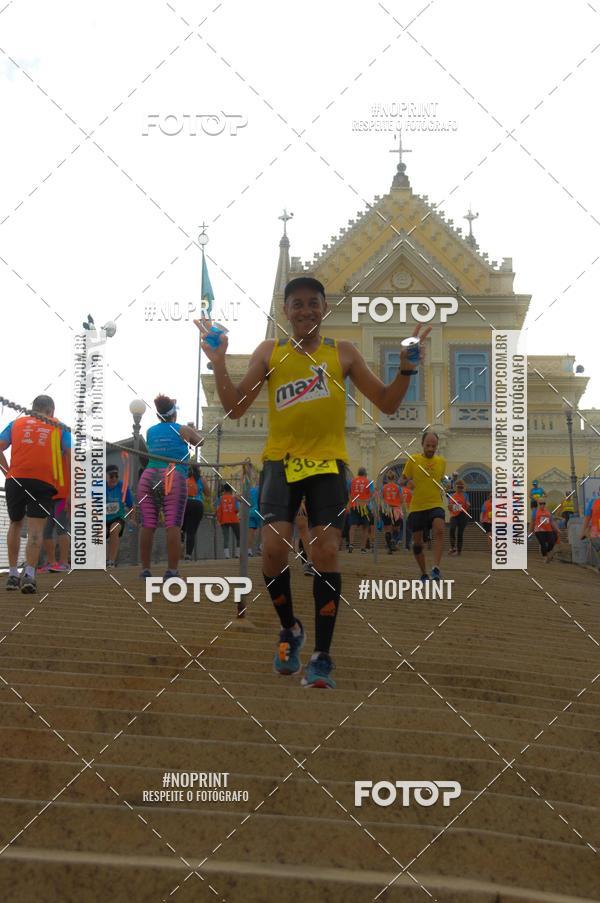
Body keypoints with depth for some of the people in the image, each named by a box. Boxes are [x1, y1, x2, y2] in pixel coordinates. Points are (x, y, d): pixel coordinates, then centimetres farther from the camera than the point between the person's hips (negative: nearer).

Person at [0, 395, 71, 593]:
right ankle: (29, 574, -21)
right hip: (44, 481, -2)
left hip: (16, 479, 2)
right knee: (35, 529, -3)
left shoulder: (16, 423, 20)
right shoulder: (59, 428, 15)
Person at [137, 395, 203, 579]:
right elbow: (200, 441, 24)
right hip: (173, 478, -3)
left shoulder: (150, 431, 16)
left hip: (149, 476, 4)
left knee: (148, 526, 3)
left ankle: (145, 569, 4)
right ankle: (172, 570, -14)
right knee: (173, 526, -8)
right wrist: (192, 429, 44)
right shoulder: (182, 430, 8)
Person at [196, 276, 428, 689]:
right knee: (275, 546, -14)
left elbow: (387, 403, 9)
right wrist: (218, 362, -6)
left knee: (326, 551, -9)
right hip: (281, 461, 0)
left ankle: (322, 656, -1)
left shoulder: (343, 353, 8)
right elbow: (235, 407, 5)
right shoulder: (269, 352, 9)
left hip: (328, 462, 0)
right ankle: (290, 629, 14)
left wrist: (407, 368, -7)